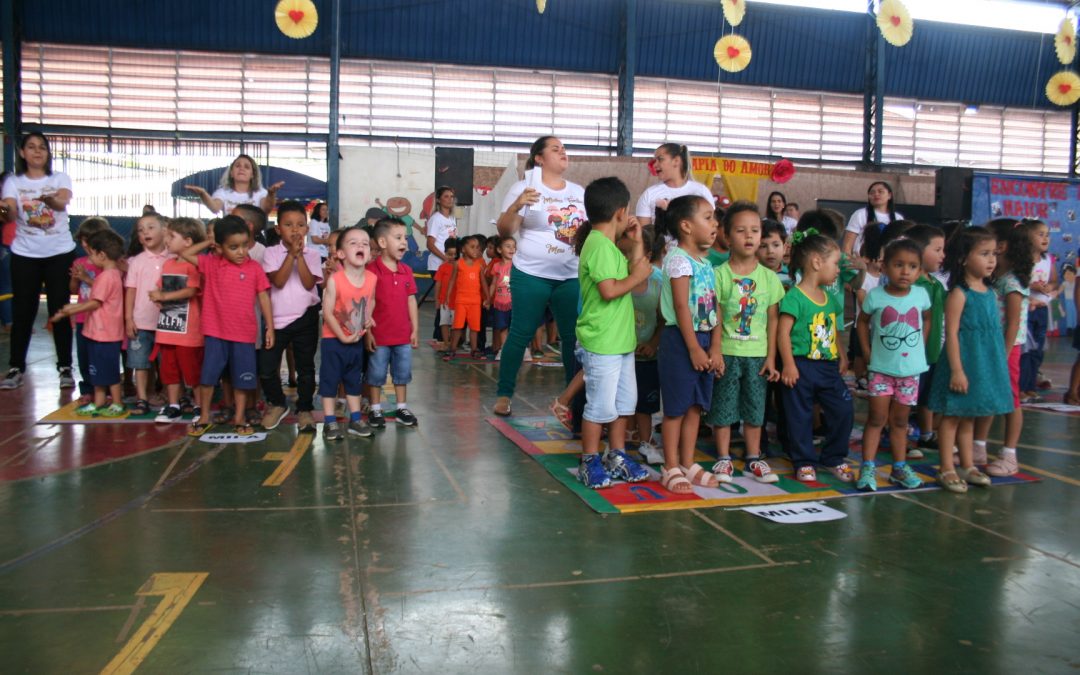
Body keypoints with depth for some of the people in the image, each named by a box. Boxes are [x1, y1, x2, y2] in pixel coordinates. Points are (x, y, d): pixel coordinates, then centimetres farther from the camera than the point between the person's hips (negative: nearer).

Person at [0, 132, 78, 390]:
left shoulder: (60, 178, 2)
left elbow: (64, 202, -19)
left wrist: (50, 199, -42)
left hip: (60, 253, -1)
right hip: (25, 255, 1)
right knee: (22, 312, 2)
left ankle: (65, 368, 8)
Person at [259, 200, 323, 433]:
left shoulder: (311, 254, 1)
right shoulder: (272, 253, -1)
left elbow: (309, 283, -12)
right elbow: (278, 281, -15)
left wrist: (300, 255, -17)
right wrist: (291, 254, -18)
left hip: (305, 318, 0)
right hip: (277, 318, 0)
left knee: (305, 367, 9)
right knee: (266, 368, 1)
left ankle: (304, 409, 22)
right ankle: (276, 403, 25)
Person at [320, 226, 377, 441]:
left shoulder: (371, 278, -7)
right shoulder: (334, 280, -21)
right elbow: (327, 313, -17)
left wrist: (368, 317, -1)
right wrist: (343, 337, -16)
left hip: (357, 340, 5)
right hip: (333, 339, -5)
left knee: (354, 380, 16)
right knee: (330, 380, 3)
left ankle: (355, 420, 28)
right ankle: (330, 422, 14)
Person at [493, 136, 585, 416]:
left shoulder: (579, 192, 12)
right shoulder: (524, 188, -2)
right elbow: (505, 231, -8)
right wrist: (517, 205, -24)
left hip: (572, 277, 5)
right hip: (531, 276, -4)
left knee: (575, 336, 6)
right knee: (520, 334, 0)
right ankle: (504, 395, 11)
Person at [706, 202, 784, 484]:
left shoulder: (769, 276, 4)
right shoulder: (719, 274, -5)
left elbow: (773, 319, 5)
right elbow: (715, 318, -7)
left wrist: (771, 356, 1)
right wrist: (715, 353, -13)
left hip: (757, 354, 3)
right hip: (727, 352, -3)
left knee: (754, 408, 12)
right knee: (723, 407, 4)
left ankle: (753, 459, 24)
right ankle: (723, 459, 16)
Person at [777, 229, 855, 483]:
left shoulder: (829, 298, 12)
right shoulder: (794, 297, -14)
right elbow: (783, 332, -16)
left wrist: (841, 357, 14)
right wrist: (789, 365, -18)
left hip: (828, 367, 8)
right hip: (802, 365, -7)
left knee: (844, 411, 6)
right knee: (800, 416, 2)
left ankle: (834, 458, 22)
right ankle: (804, 462, 16)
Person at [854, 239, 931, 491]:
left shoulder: (921, 295, -4)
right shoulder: (875, 296, -11)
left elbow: (926, 319, 15)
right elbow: (862, 322, 4)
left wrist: (920, 346, 6)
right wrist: (867, 352, -2)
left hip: (911, 368, 3)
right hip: (881, 368, -3)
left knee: (900, 420, 13)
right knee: (877, 417, -3)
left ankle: (900, 467, 23)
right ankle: (868, 468, 0)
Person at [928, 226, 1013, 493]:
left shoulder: (990, 292, 9)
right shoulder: (959, 294, -14)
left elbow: (994, 330, 16)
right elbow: (951, 334, -17)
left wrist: (998, 365, 16)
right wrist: (957, 370, -20)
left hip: (985, 364, 8)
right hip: (963, 362, -7)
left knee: (969, 417, 16)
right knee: (952, 415, 2)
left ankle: (967, 466, 27)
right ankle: (947, 469, 10)